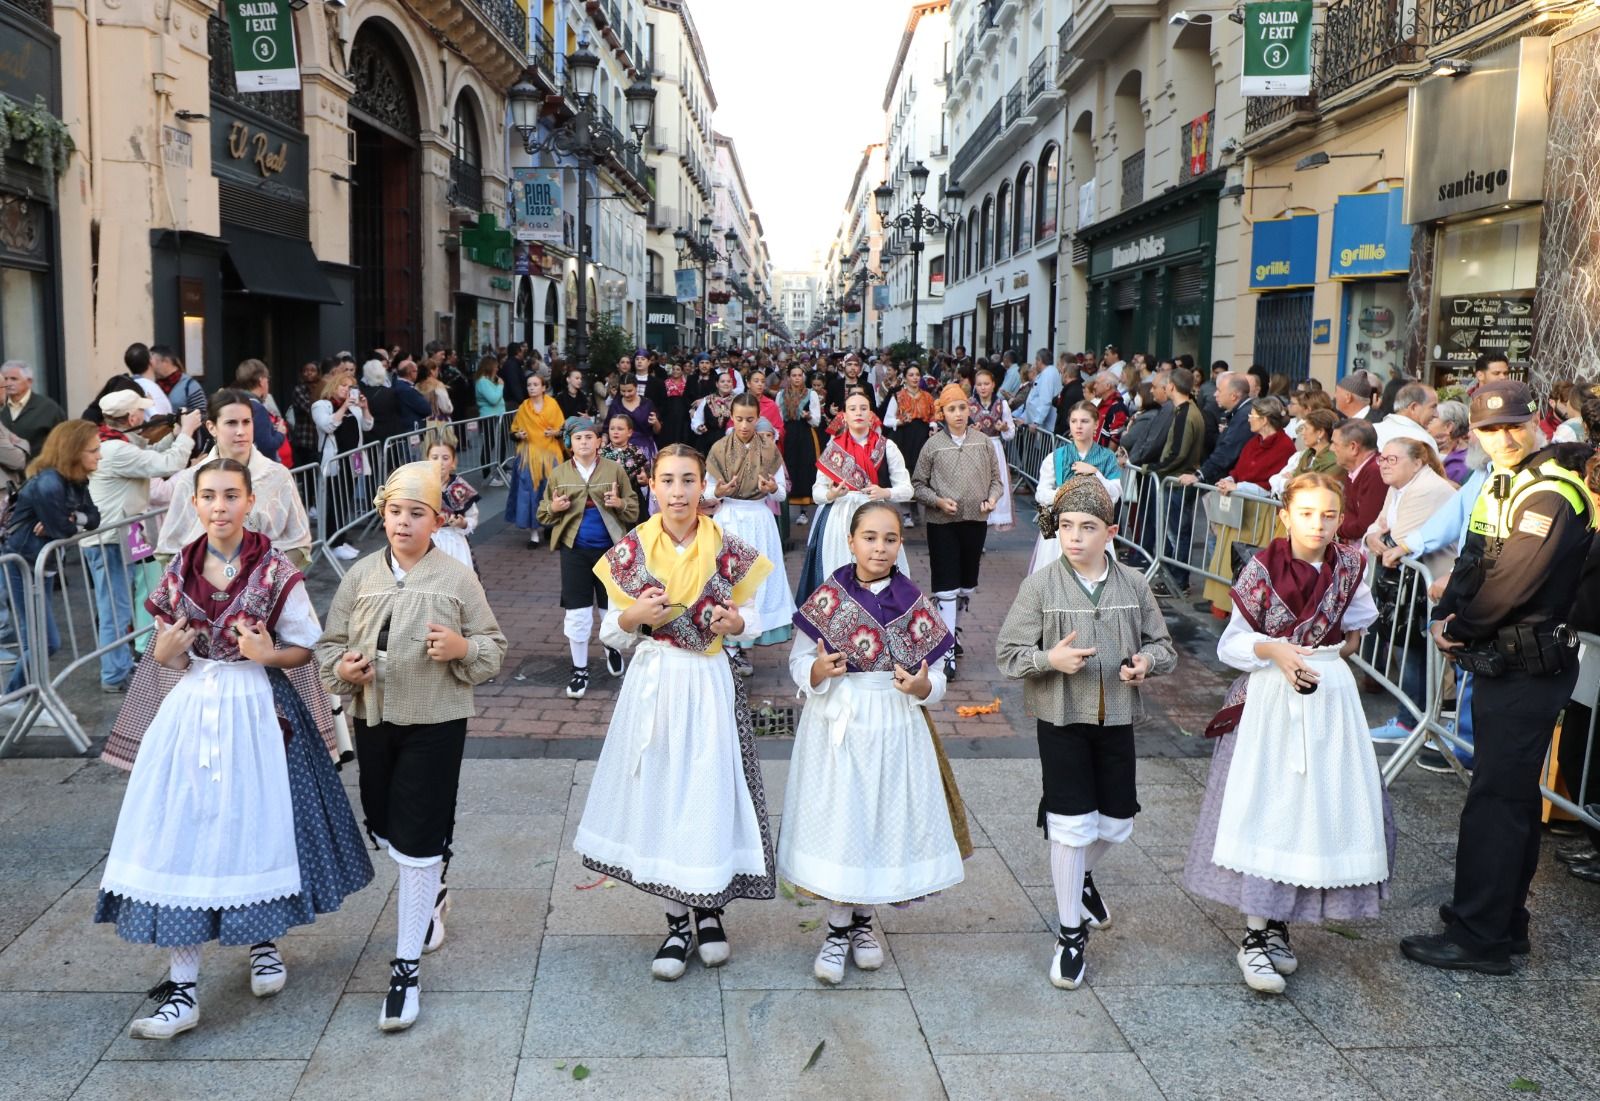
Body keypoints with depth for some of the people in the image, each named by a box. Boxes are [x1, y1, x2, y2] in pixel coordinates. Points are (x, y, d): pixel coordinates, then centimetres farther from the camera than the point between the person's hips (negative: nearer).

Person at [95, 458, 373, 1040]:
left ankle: (265, 941, 34)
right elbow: (164, 653, 13)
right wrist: (169, 648, -10)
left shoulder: (276, 571, -6)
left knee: (257, 825, 6)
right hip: (191, 710, 3)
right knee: (184, 833, -1)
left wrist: (266, 654, -19)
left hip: (256, 710, -3)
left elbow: (307, 648, -1)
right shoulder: (180, 570, 4)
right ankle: (183, 989, 6)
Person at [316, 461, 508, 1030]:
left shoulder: (458, 579, -6)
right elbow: (330, 642, 7)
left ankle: (406, 967, 6)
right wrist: (341, 669, -14)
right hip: (374, 720, 4)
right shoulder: (361, 576, 1)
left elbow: (494, 647, -1)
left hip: (435, 723, -4)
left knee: (418, 843, -4)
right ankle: (430, 892, 50)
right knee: (384, 827, 19)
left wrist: (462, 648, -21)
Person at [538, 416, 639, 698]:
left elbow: (634, 510, 1)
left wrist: (620, 503, -20)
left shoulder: (615, 470, -1)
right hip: (574, 550, 0)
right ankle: (579, 669, 14)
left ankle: (612, 647, 44)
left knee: (612, 606, 13)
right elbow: (543, 514, 9)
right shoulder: (559, 473, 3)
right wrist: (553, 508, -13)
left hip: (609, 548, 0)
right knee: (576, 611, 1)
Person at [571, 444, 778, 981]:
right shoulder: (632, 549, -2)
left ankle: (709, 908, 24)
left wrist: (735, 623, -14)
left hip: (709, 684, -1)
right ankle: (676, 921, 21)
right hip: (652, 682, 1)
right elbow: (611, 633, 4)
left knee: (709, 790, 1)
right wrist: (636, 615, -16)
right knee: (658, 790, 6)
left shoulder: (727, 549, -3)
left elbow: (749, 616, 7)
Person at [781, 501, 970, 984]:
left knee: (885, 819, 9)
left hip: (894, 730, 1)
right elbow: (799, 664, 0)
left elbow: (935, 682, 3)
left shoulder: (914, 604, 0)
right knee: (838, 819, 3)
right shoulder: (828, 597, -3)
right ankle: (838, 928, 22)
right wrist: (819, 669, -21)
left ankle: (863, 920, 31)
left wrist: (921, 686, -18)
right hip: (836, 728, -1)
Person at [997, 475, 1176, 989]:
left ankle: (1081, 876, 48)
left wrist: (1147, 661, -14)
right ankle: (1071, 933, 16)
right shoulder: (1040, 585, -10)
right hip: (1061, 718, -3)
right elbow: (1007, 653, -8)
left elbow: (1163, 644, 9)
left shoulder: (1133, 584, -1)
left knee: (1117, 823, 13)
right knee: (1071, 827, 0)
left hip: (1116, 718, 3)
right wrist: (1050, 659, -25)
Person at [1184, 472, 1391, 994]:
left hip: (1329, 697, 4)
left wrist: (1346, 644, 8)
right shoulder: (1262, 569, -10)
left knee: (1322, 809, 4)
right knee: (1263, 810, -6)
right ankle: (1255, 937, 0)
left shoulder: (1349, 566, 1)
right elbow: (1231, 644, -7)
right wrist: (1273, 650, -22)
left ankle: (1277, 924, 19)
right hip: (1271, 699, -4)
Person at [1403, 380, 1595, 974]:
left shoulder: (1552, 492, -18)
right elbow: (1473, 562, 14)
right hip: (1500, 664, 10)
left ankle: (1479, 937, 1)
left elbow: (1512, 585, -23)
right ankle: (1504, 922, 28)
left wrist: (1461, 629, -10)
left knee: (1496, 798, -6)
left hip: (1529, 670, -10)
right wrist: (1446, 615, -3)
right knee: (1512, 795, 17)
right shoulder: (1498, 486, 12)